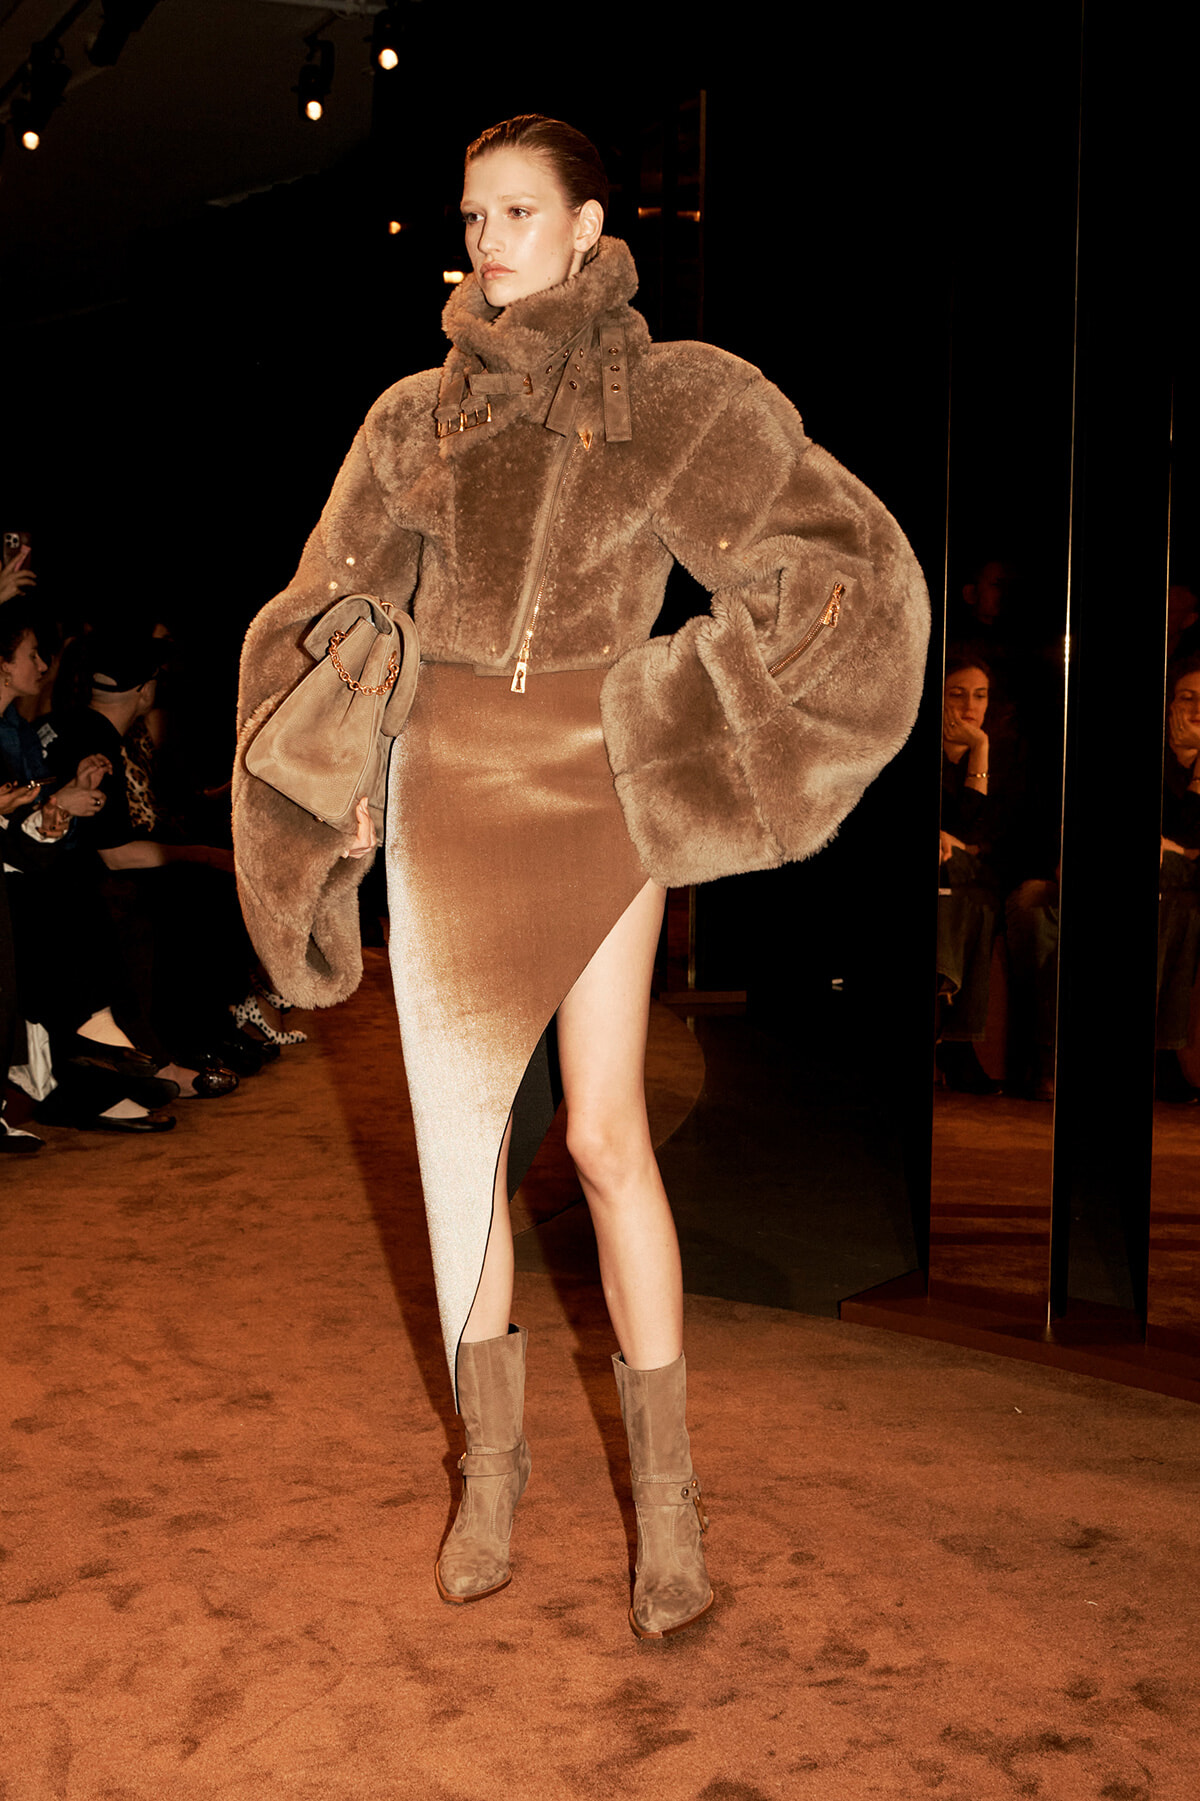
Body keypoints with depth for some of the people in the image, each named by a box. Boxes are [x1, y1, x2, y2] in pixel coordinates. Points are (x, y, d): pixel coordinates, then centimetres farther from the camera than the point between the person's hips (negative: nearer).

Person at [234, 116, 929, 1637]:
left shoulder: (677, 401, 0)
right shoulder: (417, 418, 9)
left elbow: (848, 569, -3)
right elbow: (325, 625, 13)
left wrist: (696, 731, -7)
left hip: (595, 798, -3)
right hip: (447, 799, 3)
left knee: (604, 1136, -8)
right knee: (460, 1138, 5)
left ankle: (666, 1492, 5)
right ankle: (493, 1463, 20)